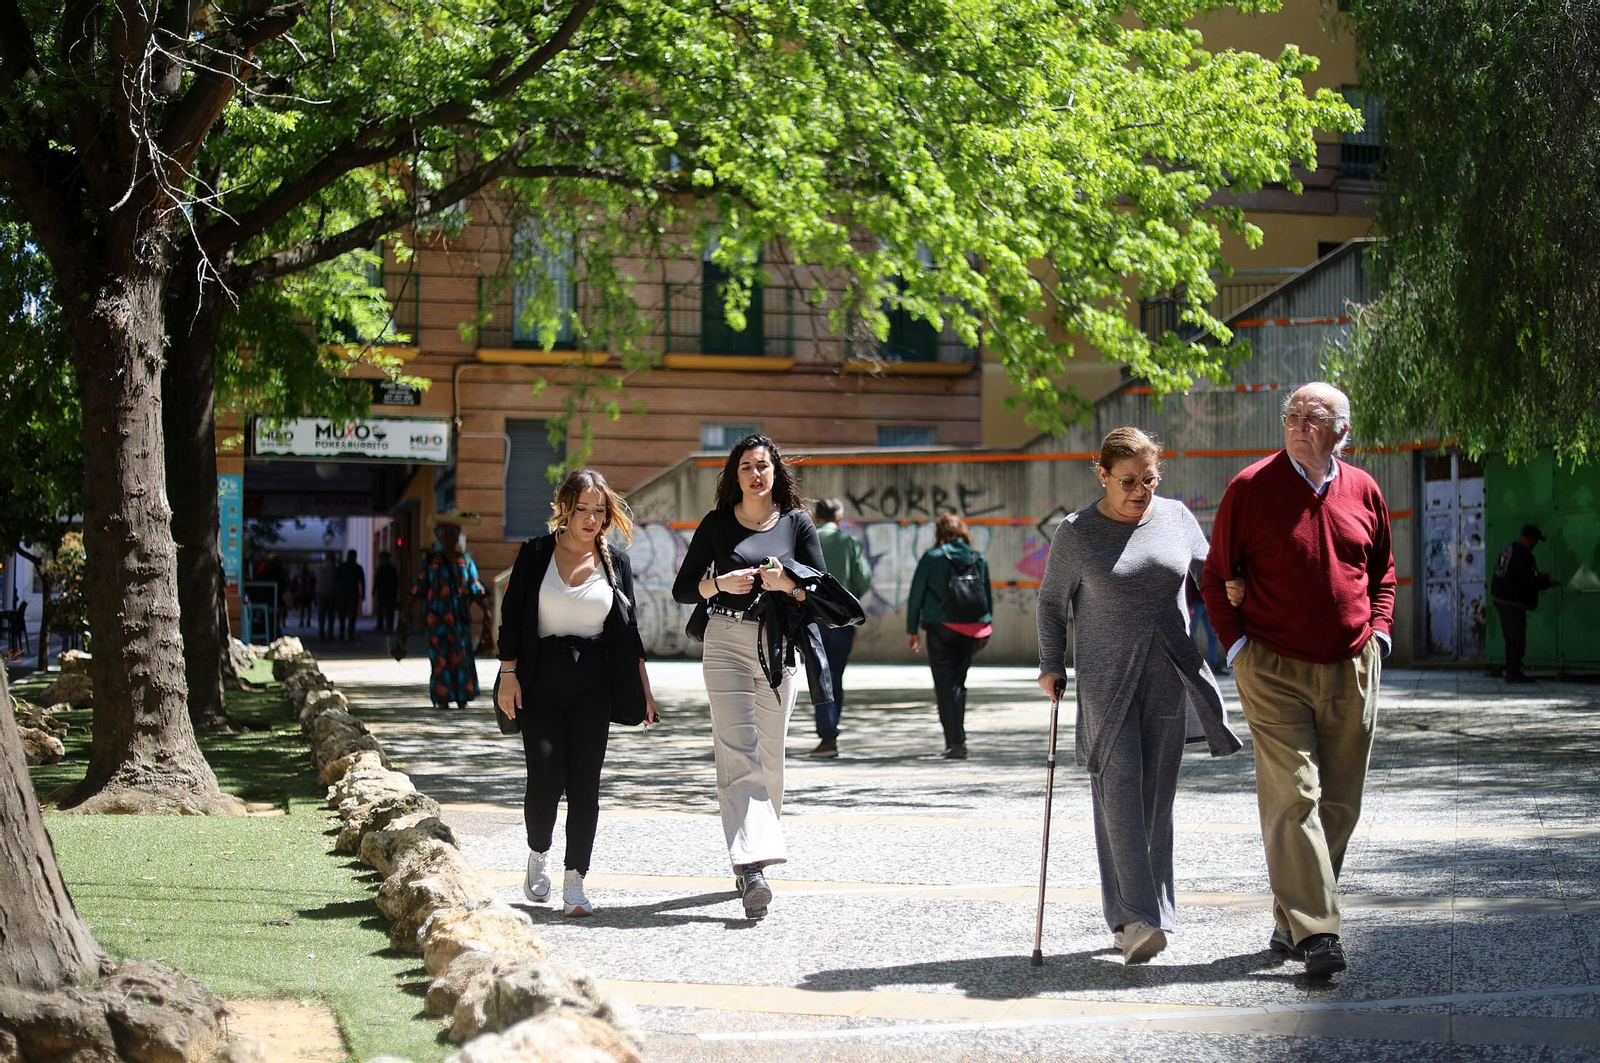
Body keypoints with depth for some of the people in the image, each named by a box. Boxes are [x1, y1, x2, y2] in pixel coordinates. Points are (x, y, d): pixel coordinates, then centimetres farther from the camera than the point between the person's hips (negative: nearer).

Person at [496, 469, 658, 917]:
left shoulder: (616, 564, 8)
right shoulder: (536, 554, 3)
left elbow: (629, 633, 12)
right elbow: (512, 615, 3)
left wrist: (644, 691, 8)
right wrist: (508, 674, -5)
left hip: (593, 683, 2)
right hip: (541, 679, -1)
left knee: (585, 784, -4)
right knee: (545, 778, -10)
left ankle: (575, 881, 2)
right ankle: (538, 856, 18)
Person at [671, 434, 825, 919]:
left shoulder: (797, 523, 8)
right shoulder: (717, 524, 6)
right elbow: (682, 589, 8)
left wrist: (788, 584, -15)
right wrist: (720, 584, -11)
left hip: (779, 646, 2)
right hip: (727, 643, -2)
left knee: (769, 757, 7)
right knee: (739, 752, -14)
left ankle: (753, 861, 22)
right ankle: (752, 866, -25)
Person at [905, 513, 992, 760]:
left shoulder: (931, 558, -4)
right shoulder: (979, 559, 6)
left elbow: (916, 595, -3)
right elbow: (988, 596, 11)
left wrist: (911, 629, 4)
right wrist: (986, 630, 19)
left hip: (941, 628, -4)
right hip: (971, 630, 4)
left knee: (945, 685, -1)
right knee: (958, 682, 18)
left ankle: (956, 742, -10)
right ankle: (956, 738, 22)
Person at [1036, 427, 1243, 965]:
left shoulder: (1177, 518, 5)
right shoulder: (1075, 534, -2)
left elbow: (1210, 577, 15)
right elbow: (1052, 601, 8)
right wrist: (1052, 665, 1)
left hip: (1169, 676, 3)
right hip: (1105, 679, -3)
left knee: (1157, 795, 5)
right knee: (1119, 790, -13)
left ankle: (1134, 918, 13)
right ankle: (1136, 918, -18)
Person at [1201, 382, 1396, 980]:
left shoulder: (1363, 491, 7)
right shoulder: (1250, 488, -5)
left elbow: (1382, 569, 21)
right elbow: (1216, 577, 2)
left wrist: (1378, 629, 7)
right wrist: (1237, 645, -5)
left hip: (1352, 671, 5)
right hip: (1274, 671, -4)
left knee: (1340, 803, 8)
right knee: (1293, 797, -12)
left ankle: (1292, 920, 21)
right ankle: (1314, 933, -14)